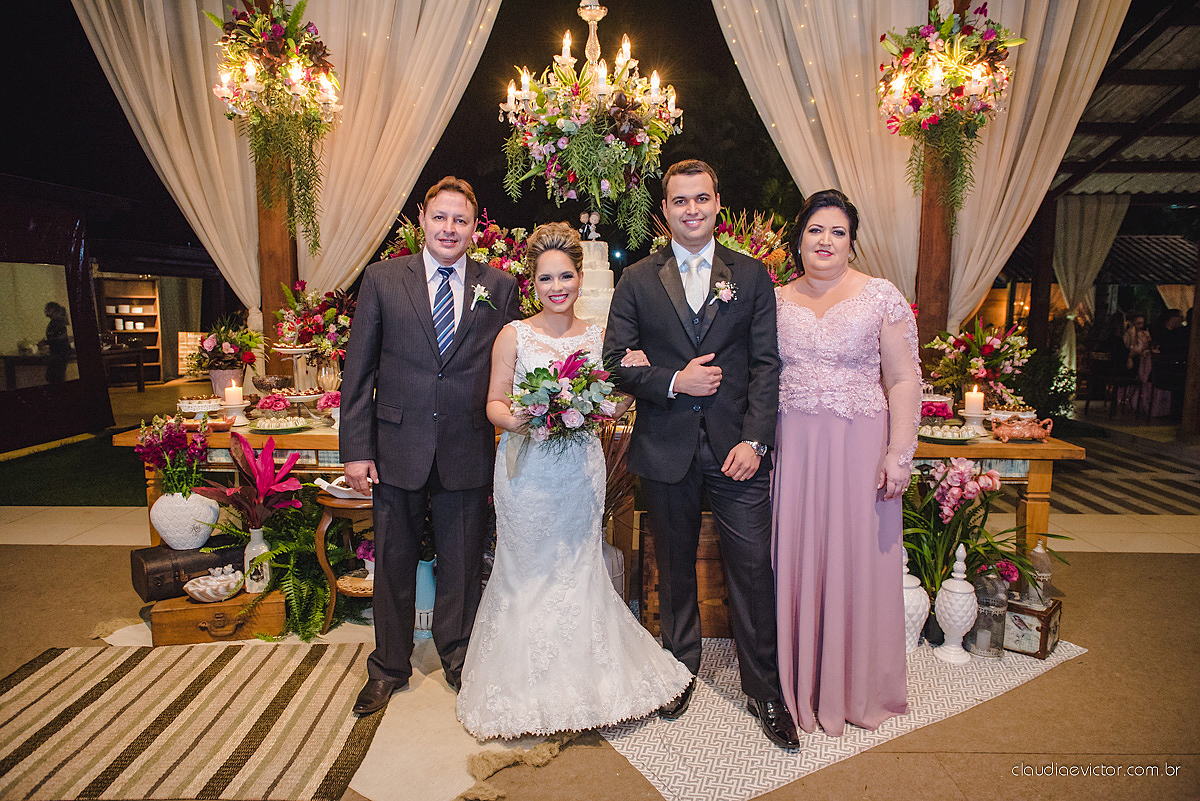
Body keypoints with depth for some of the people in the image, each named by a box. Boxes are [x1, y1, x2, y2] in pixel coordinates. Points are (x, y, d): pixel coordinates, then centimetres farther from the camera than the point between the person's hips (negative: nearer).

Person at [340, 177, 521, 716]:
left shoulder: (499, 287, 2)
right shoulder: (383, 278, 1)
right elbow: (358, 369, 0)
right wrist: (356, 449, -5)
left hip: (468, 451, 0)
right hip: (397, 448, 0)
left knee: (462, 563, 13)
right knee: (393, 563, 14)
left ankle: (458, 659, 37)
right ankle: (389, 667, 36)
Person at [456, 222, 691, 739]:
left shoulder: (598, 337, 6)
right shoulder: (514, 336, -2)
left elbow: (611, 408, 11)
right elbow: (494, 402, -1)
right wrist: (517, 421, -21)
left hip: (580, 469, 2)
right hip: (527, 470, -2)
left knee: (578, 570, 10)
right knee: (527, 573, 7)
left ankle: (582, 681, 31)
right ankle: (527, 688, 27)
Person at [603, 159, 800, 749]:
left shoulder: (751, 275, 6)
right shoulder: (637, 280, 6)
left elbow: (768, 364, 1)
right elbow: (616, 360, 1)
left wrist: (754, 440, -9)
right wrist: (674, 381, -13)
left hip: (737, 449, 0)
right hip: (666, 450, 1)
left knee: (753, 568, 1)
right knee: (675, 568, 14)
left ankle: (764, 691, 20)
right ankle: (681, 671, 35)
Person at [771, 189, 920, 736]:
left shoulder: (881, 297, -1)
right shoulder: (777, 300, 7)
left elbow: (903, 382, -4)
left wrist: (899, 456, -10)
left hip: (858, 446, -2)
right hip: (792, 448, 2)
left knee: (857, 562, 7)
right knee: (795, 561, 8)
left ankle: (858, 687, 28)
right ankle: (798, 683, 28)